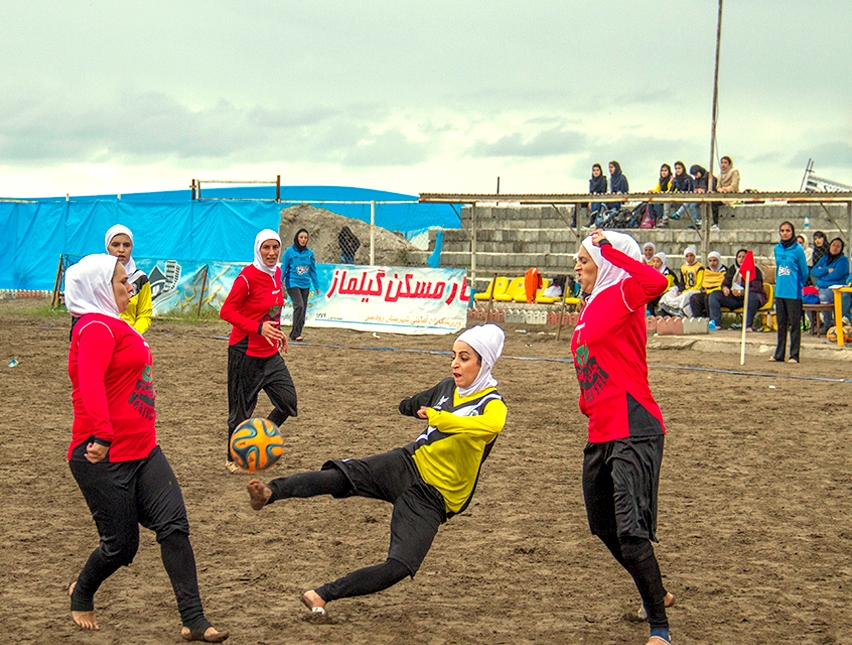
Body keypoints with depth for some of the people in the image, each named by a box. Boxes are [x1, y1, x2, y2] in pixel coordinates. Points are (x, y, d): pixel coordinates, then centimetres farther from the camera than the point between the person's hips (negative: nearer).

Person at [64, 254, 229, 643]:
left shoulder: (113, 326, 18)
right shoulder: (96, 329, -14)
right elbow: (90, 385, -30)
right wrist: (102, 435, -43)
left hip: (142, 451, 9)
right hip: (103, 457, -9)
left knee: (174, 523, -6)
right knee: (120, 545, 1)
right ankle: (81, 596, 32)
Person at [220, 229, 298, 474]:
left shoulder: (276, 273, 7)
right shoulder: (247, 277, -17)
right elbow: (226, 311, -17)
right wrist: (259, 328, -25)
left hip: (270, 353, 7)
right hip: (246, 353, -7)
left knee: (288, 403, 5)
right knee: (242, 409, 3)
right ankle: (234, 459, 22)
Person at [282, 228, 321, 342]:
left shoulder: (309, 253, 8)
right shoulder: (289, 251, -3)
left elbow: (313, 270, 15)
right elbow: (283, 268, 1)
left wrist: (317, 286, 15)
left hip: (305, 284, 5)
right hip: (293, 283, -5)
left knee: (303, 308, 4)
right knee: (299, 305, -20)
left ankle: (295, 333, 14)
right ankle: (295, 333, -16)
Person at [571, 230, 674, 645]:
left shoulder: (622, 296, -8)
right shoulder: (591, 308, 18)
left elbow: (656, 283, -31)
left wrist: (609, 249, -22)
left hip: (633, 432, -10)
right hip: (601, 435, 10)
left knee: (630, 530, -16)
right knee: (603, 526, 21)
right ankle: (656, 595, 40)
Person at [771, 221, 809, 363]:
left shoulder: (798, 249, -7)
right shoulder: (777, 249, 9)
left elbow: (804, 272, -1)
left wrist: (797, 285, 7)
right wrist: (780, 283, 15)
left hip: (794, 293, -5)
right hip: (780, 292, 5)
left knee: (794, 324, -1)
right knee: (781, 324, 12)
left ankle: (794, 355, 3)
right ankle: (778, 354, 18)